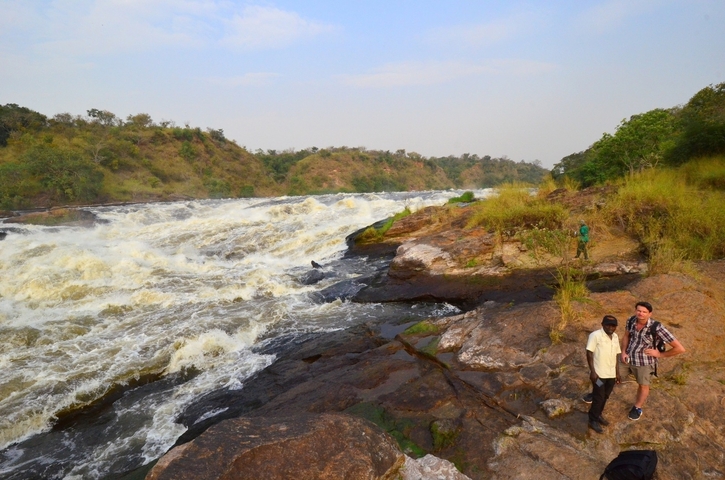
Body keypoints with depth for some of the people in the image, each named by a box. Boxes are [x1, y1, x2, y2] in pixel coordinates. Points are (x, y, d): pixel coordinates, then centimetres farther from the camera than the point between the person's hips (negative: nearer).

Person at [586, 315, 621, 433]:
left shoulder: (615, 337, 8)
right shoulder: (595, 335, -15)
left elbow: (615, 355, 15)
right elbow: (589, 353, -15)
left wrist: (617, 372, 17)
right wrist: (592, 371, -18)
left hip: (611, 374, 7)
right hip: (599, 374, -7)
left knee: (605, 397, 18)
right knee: (598, 398, 2)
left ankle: (598, 415, 36)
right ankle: (593, 420, 16)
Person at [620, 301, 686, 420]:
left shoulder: (657, 328, -30)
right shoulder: (631, 320, -16)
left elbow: (680, 348, -25)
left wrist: (660, 354, -16)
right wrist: (623, 352, -3)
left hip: (644, 362, -3)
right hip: (628, 358, 3)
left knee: (643, 385, 19)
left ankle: (637, 407, 46)